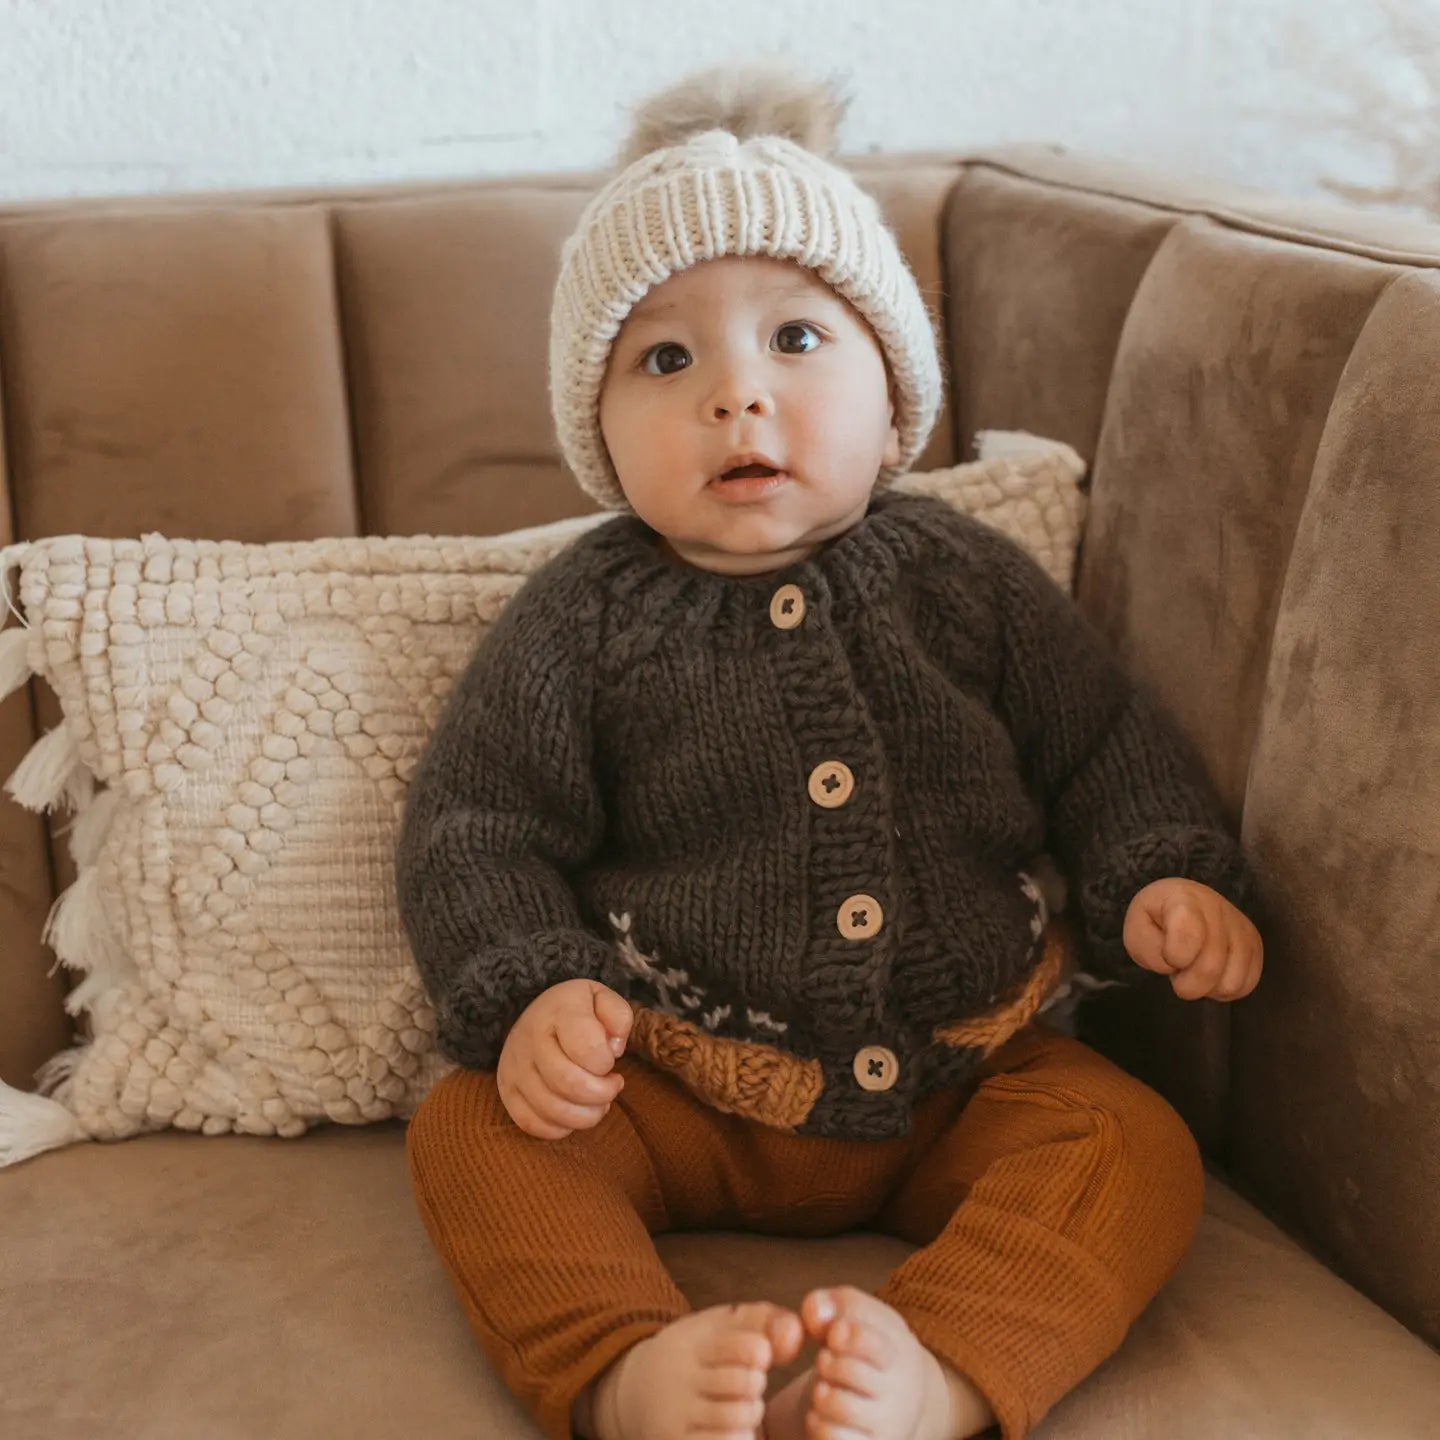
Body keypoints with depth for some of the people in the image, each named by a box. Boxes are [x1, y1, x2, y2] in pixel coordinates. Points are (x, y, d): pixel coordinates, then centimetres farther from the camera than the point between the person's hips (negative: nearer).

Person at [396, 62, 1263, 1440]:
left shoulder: (963, 580, 3)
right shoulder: (580, 620, -1)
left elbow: (1107, 746, 11)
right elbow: (472, 829, 0)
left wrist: (1161, 878, -8)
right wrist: (528, 993, -17)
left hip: (958, 1082, 1)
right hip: (672, 1095, -1)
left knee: (1135, 1145, -22)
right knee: (470, 1131, -22)